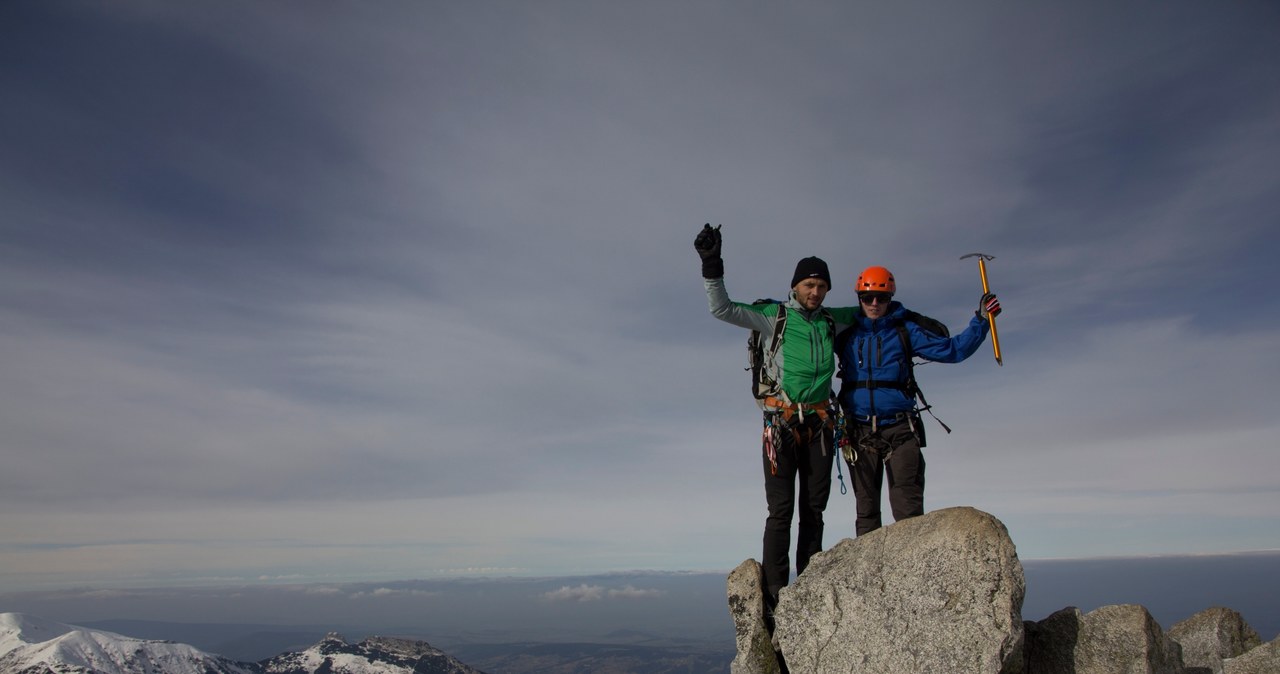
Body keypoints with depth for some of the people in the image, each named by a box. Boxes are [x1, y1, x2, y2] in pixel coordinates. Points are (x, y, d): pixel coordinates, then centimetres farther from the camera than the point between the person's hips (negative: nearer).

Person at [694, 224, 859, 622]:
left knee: (813, 510, 7)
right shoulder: (772, 316, 1)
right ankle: (774, 594, -3)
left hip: (819, 424, 4)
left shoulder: (831, 321, 12)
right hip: (782, 423, -4)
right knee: (781, 511, -7)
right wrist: (711, 266, -19)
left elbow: (863, 312, 32)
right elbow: (721, 309, -9)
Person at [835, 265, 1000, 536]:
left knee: (908, 508, -7)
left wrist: (980, 320, -5)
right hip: (860, 431, 2)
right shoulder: (846, 332, 8)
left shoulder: (905, 330, 5)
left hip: (899, 430, -1)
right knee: (866, 510, 9)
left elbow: (952, 350, 3)